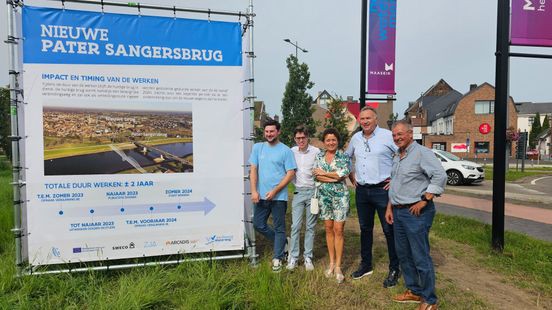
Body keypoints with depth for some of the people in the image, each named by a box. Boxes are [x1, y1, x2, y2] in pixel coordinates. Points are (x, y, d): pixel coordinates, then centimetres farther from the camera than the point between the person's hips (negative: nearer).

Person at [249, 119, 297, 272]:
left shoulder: (286, 150, -4)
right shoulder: (258, 147, 6)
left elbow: (290, 173, -8)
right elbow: (253, 170, 4)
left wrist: (275, 191, -15)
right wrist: (254, 191, -6)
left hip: (279, 196, -4)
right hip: (261, 195, 4)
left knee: (279, 228, 6)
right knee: (258, 224, 11)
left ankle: (277, 258, 22)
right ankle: (281, 242, 33)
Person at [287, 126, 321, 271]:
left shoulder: (316, 152, -5)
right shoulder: (291, 152, 3)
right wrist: (294, 182, 3)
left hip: (313, 192, -1)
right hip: (298, 192, 1)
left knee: (310, 226, 7)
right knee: (295, 226, 0)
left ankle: (308, 257, 18)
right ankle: (293, 257, 11)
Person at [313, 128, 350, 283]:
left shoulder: (343, 156, -1)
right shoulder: (319, 156, 7)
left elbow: (343, 173, -15)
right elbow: (316, 175, -4)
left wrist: (323, 173, -8)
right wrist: (334, 178, -15)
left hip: (340, 195, -3)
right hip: (324, 195, 3)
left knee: (338, 230, -3)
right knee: (329, 228, 9)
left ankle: (338, 266, 6)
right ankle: (331, 262, 21)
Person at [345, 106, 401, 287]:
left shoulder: (387, 136, -8)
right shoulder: (355, 138, 10)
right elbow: (346, 157, 26)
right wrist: (351, 177, 17)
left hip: (382, 190, -5)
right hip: (361, 191, 6)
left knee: (389, 230, 3)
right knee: (365, 229, 15)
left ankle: (394, 270, 16)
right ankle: (366, 265, 29)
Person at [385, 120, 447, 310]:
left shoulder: (422, 153, -12)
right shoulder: (397, 157, 15)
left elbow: (440, 176, -22)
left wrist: (424, 200, -21)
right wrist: (390, 207, 17)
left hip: (416, 212, -9)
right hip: (398, 212, 9)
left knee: (421, 257, -2)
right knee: (403, 254, 16)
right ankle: (413, 291, 31)